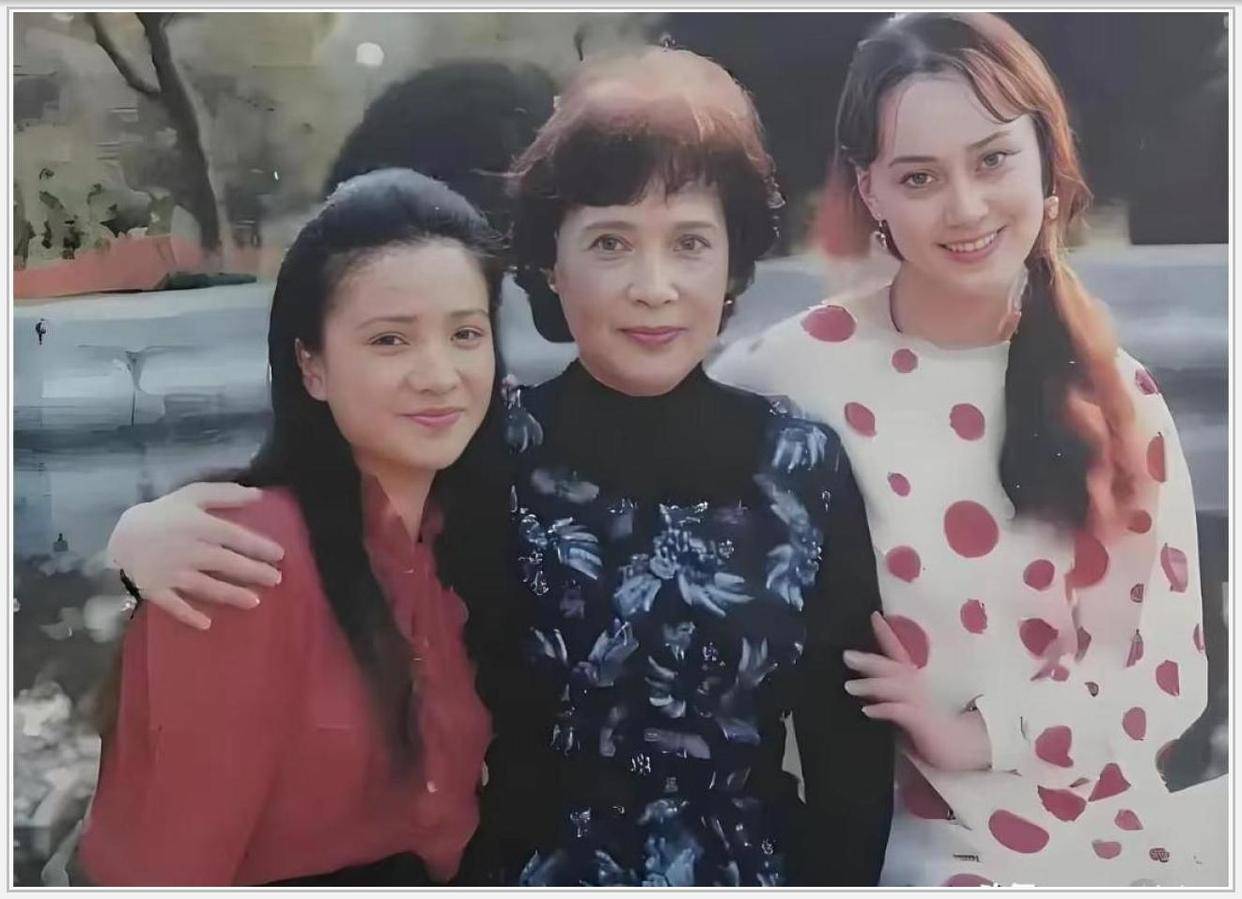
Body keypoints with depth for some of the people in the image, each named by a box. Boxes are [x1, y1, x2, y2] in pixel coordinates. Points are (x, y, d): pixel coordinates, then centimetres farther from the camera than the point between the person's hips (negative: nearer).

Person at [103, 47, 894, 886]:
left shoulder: (807, 463, -12)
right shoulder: (481, 451, -16)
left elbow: (851, 743, -4)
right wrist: (148, 532, -34)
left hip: (758, 866, 1)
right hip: (528, 863, 0)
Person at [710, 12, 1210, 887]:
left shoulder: (1120, 395, -2)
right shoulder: (792, 375, -16)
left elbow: (1176, 670, -1)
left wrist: (983, 732, -15)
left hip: (1119, 841, 4)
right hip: (906, 848, -3)